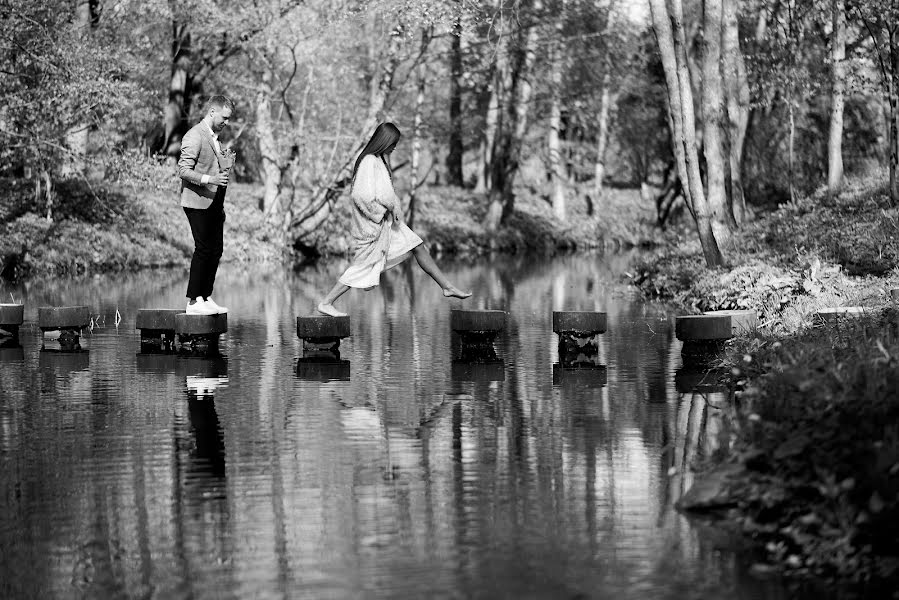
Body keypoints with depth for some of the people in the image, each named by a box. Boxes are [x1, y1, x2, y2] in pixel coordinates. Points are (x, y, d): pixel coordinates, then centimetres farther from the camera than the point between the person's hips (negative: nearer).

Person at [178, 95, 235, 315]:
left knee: (216, 250, 6)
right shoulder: (194, 136, -10)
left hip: (215, 204, 9)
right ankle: (193, 302, -8)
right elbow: (183, 170, -17)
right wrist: (209, 179, -28)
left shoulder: (214, 138, 19)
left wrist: (227, 163, 14)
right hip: (198, 202, -9)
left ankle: (206, 298, 12)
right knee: (203, 250, -11)